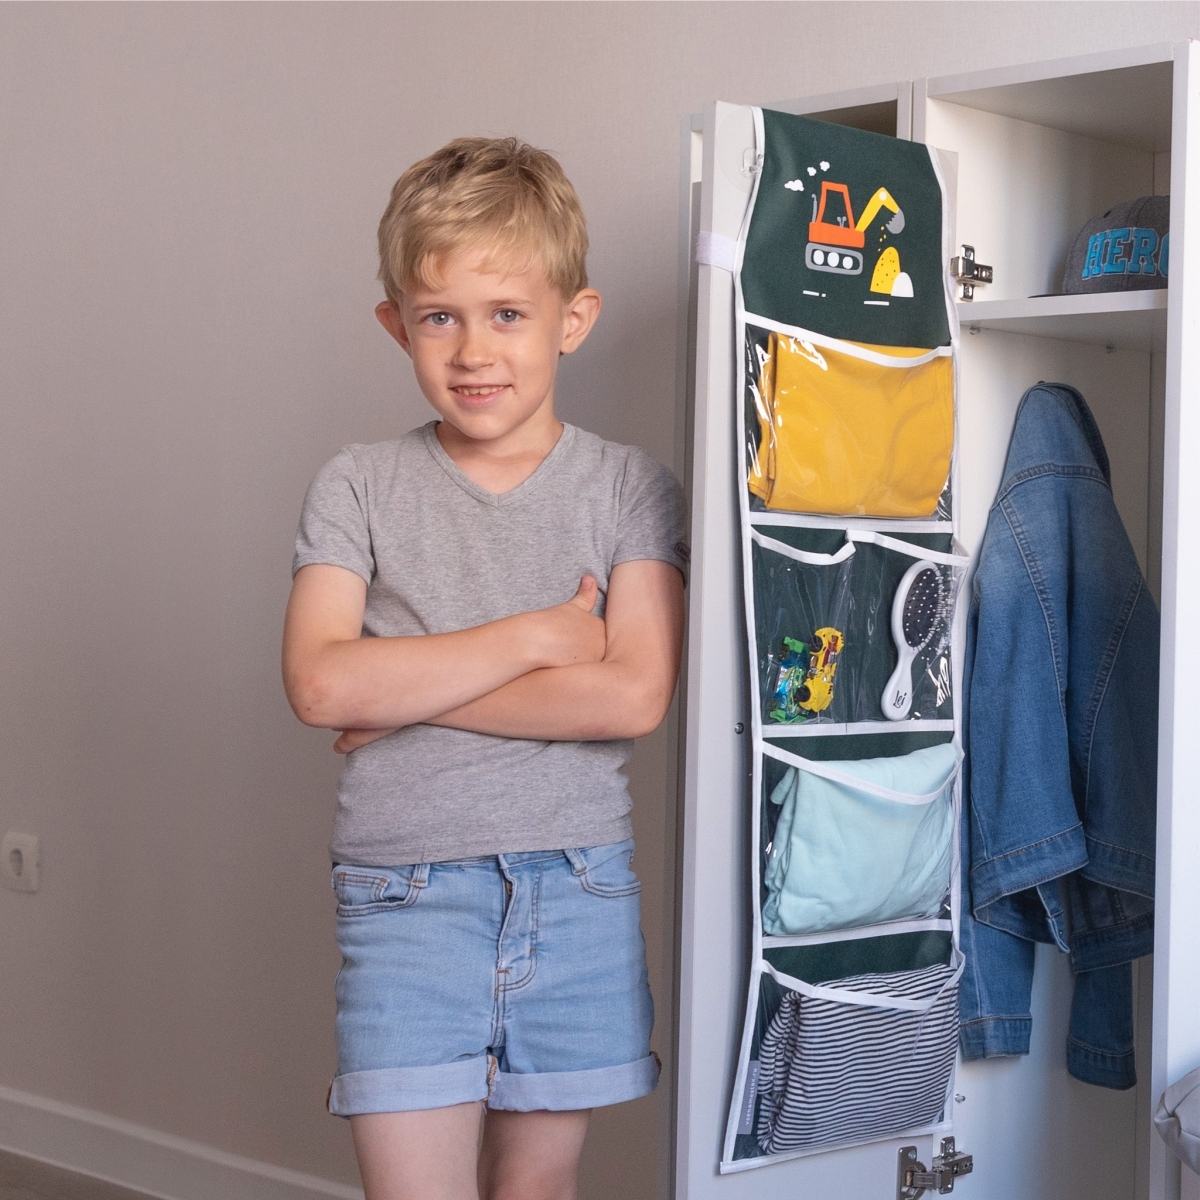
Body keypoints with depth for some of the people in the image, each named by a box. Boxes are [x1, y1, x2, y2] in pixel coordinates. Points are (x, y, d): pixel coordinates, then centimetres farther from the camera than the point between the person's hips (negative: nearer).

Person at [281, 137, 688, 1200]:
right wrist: (539, 637, -12)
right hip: (407, 897, -1)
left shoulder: (628, 488, 1)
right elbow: (320, 682, -12)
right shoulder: (359, 488, 2)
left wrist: (407, 694, -11)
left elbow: (634, 697, -11)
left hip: (576, 890, 1)